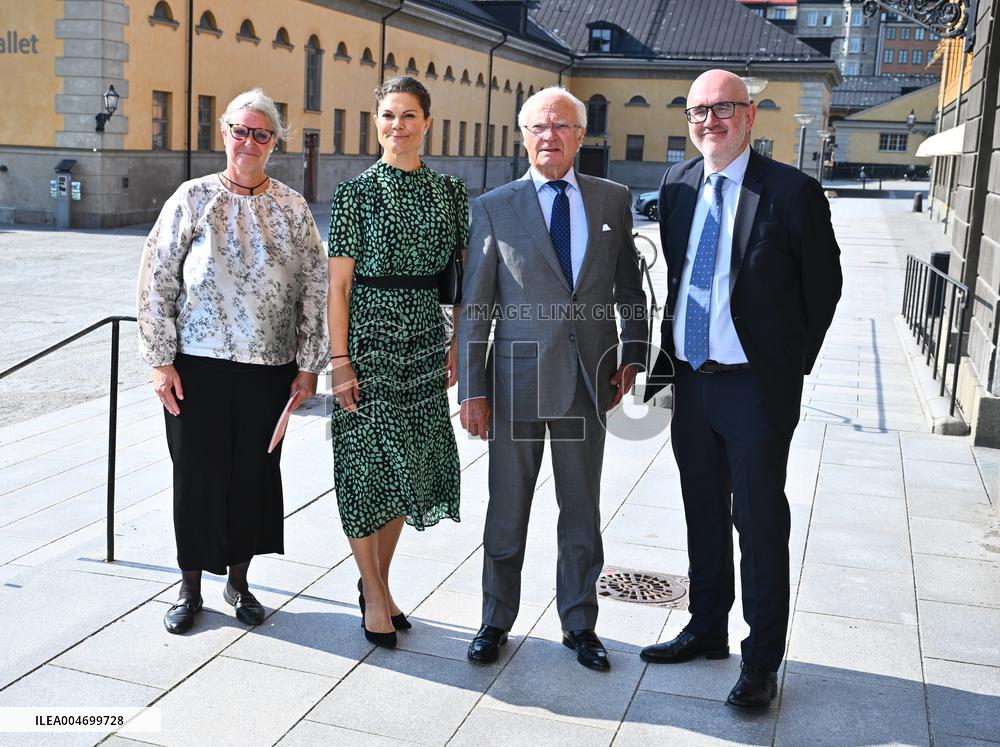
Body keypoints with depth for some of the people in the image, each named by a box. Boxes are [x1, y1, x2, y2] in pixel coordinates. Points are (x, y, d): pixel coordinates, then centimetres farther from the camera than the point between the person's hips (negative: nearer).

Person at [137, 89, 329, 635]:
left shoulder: (293, 208, 4)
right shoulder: (192, 198, 0)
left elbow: (314, 289, 5)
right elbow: (156, 281, -1)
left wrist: (308, 365, 2)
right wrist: (161, 361, -6)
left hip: (269, 366, 2)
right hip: (198, 365, -1)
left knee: (255, 474, 9)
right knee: (197, 474, 5)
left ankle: (239, 580, 28)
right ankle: (190, 589, 23)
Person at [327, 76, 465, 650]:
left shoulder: (450, 191, 7)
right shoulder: (357, 191, -4)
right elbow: (337, 284, -6)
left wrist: (459, 343, 5)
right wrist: (340, 361, -12)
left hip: (425, 342, 4)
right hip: (370, 337, -4)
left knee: (406, 464, 11)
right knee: (368, 462, 2)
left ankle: (379, 582, 29)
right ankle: (375, 596, 18)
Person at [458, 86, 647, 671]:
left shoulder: (614, 200, 6)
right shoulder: (495, 207, -1)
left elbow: (631, 287, 13)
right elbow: (474, 308, -1)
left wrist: (633, 355, 3)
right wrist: (472, 390, -5)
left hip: (589, 379, 2)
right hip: (518, 379, -2)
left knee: (583, 512, 12)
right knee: (507, 512, 9)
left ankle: (580, 624, 29)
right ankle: (496, 622, 27)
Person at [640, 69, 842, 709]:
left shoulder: (792, 192, -10)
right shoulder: (676, 187, 5)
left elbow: (823, 286, -5)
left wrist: (791, 369, -3)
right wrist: (667, 357, 8)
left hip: (756, 386, -5)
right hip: (691, 379, 5)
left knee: (760, 522, 4)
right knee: (703, 512, 18)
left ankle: (763, 660, 19)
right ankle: (708, 628, 36)